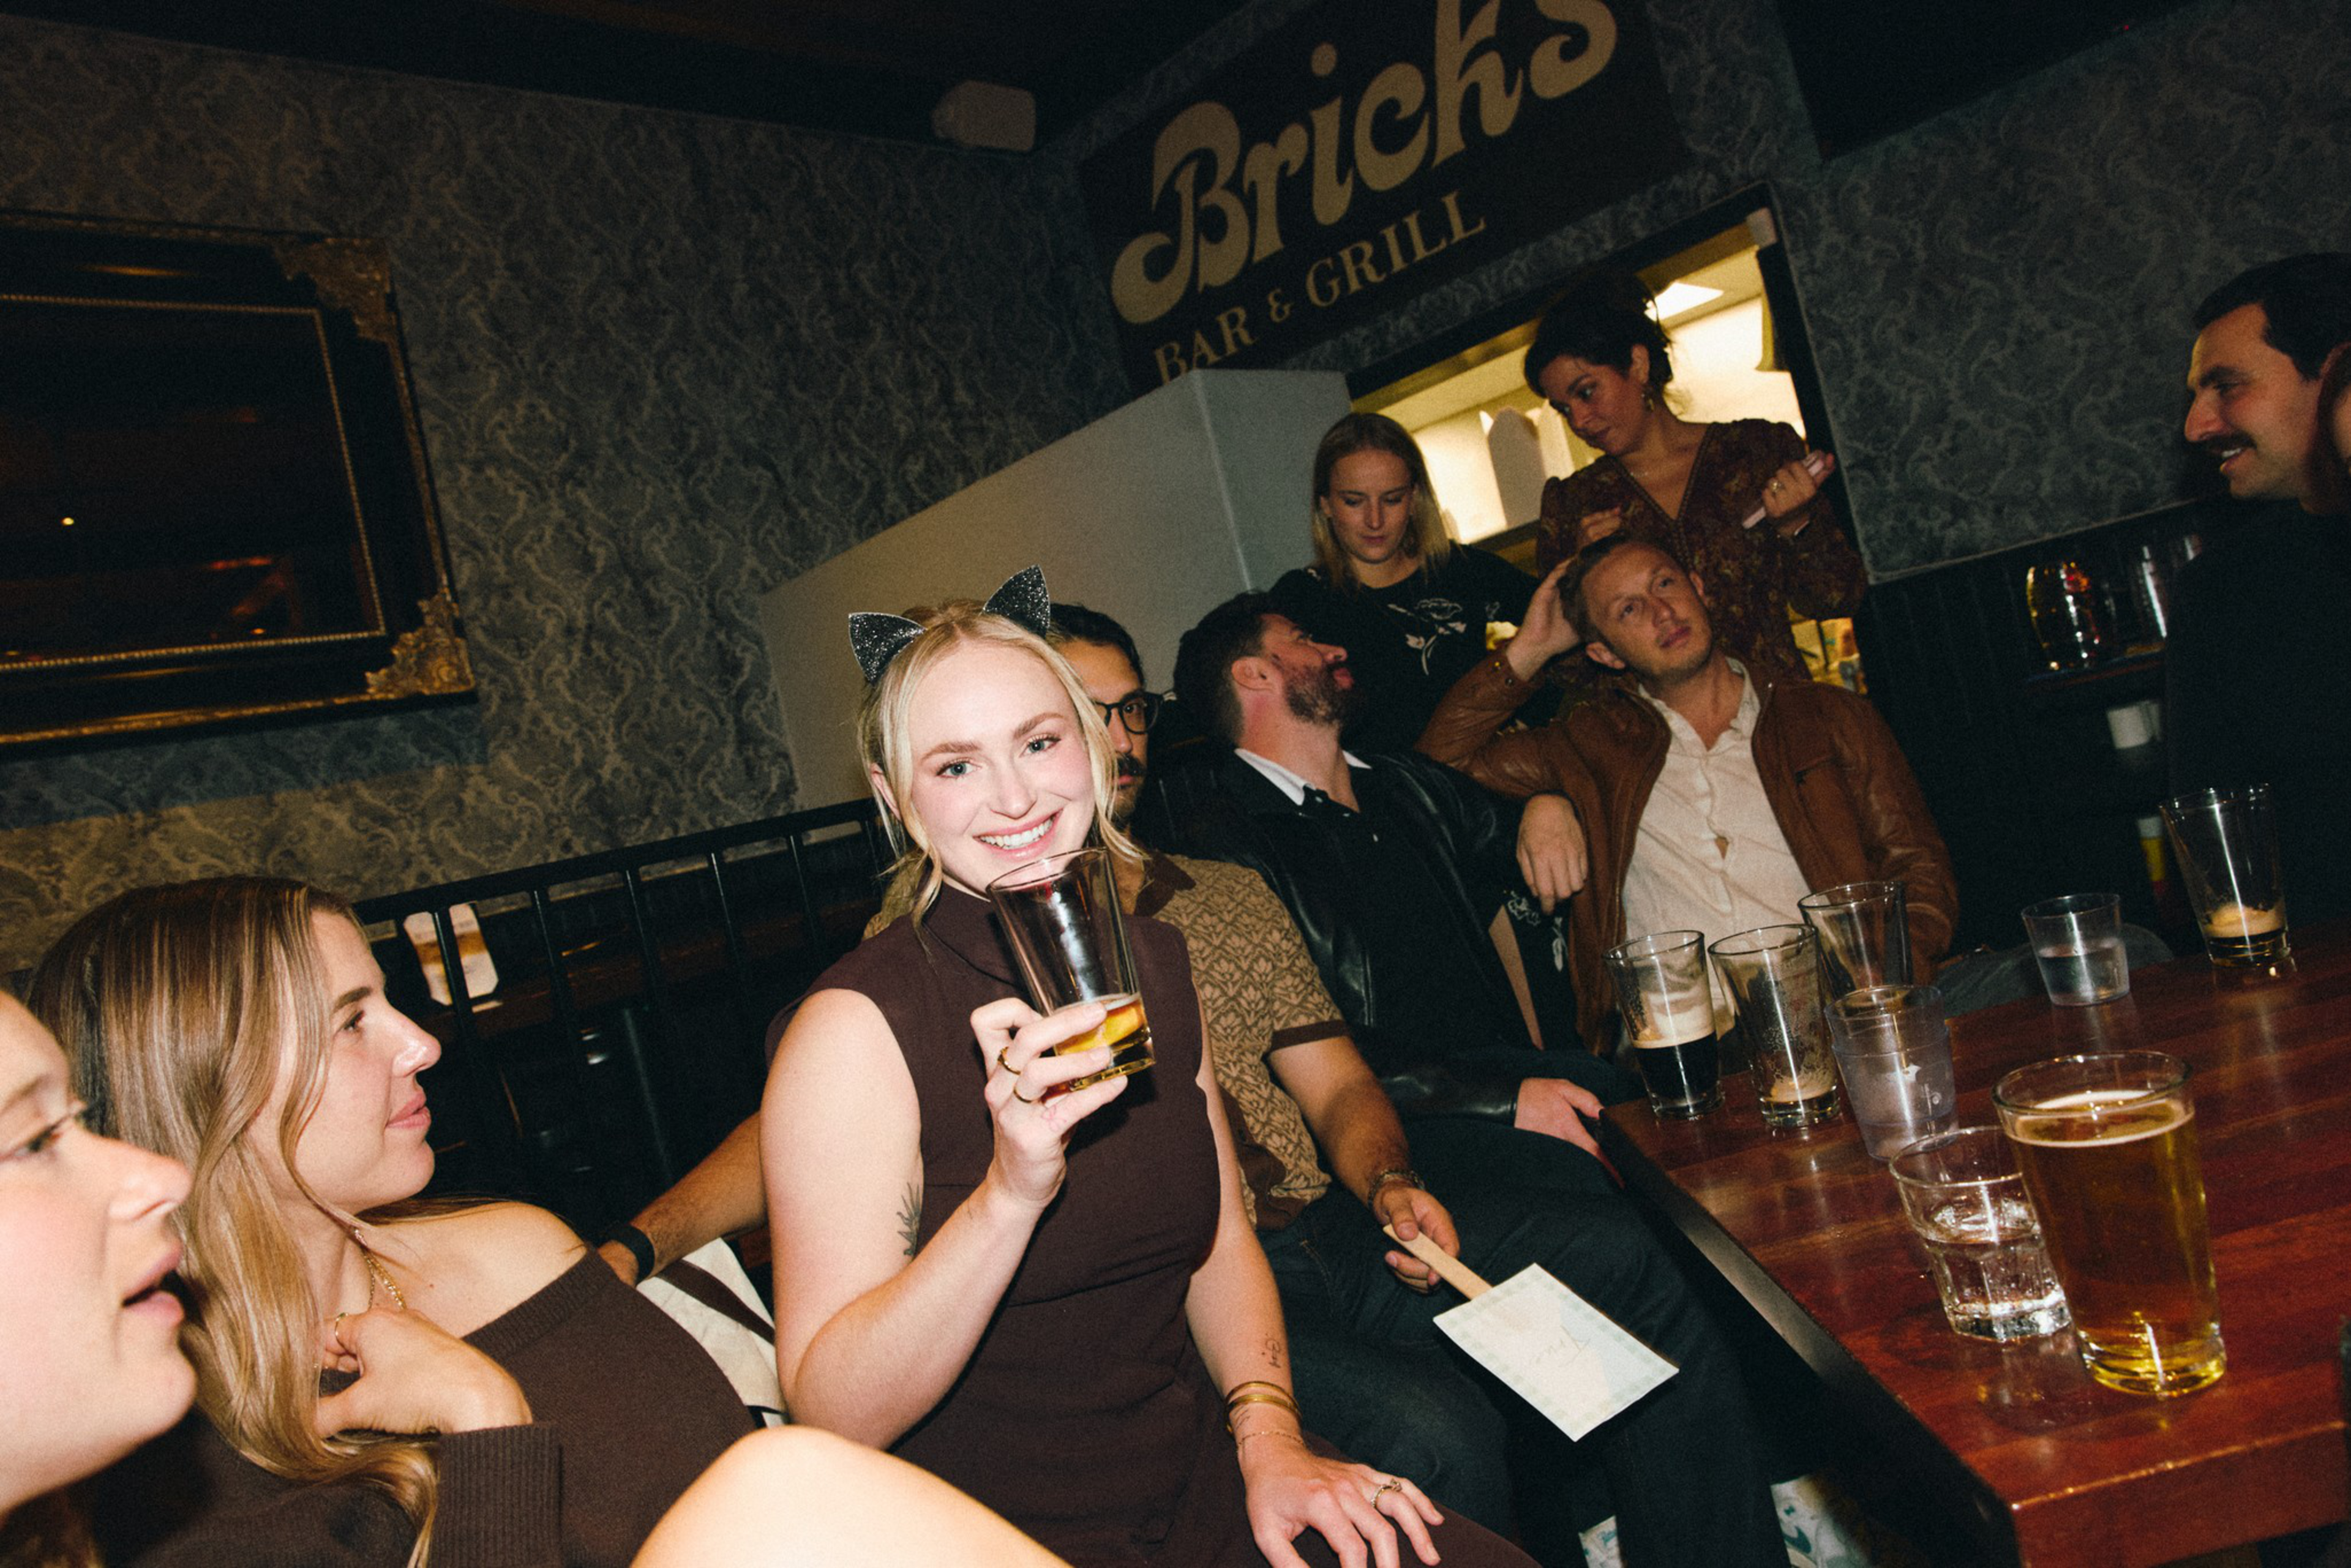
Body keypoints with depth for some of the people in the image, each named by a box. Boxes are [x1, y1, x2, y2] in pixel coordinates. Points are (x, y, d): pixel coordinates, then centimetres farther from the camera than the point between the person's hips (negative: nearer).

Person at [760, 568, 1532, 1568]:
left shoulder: (1152, 964, 4)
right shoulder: (856, 1026, -15)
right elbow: (831, 1420, -18)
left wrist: (1270, 1437, -3)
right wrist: (1011, 1193, -31)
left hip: (1208, 1487, 6)